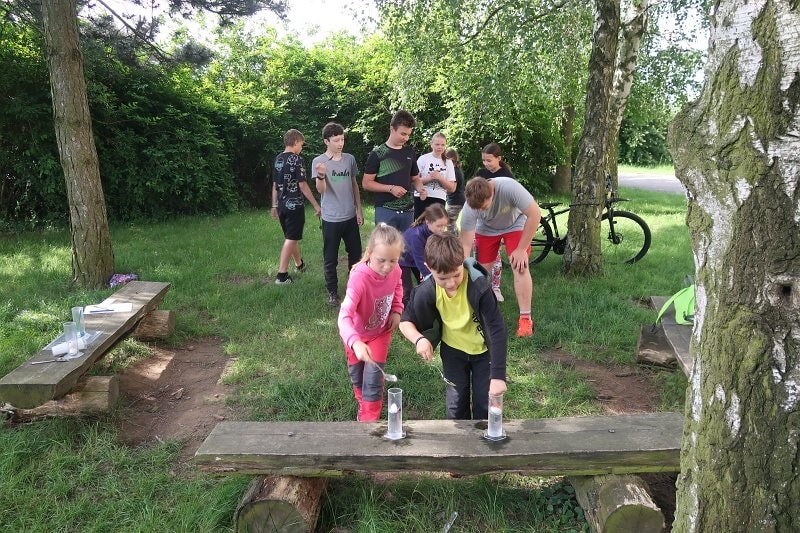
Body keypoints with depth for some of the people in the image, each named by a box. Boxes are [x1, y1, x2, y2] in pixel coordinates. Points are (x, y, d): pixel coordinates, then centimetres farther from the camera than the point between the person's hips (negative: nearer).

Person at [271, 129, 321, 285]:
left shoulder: (277, 159, 8)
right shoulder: (297, 160, -13)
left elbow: (275, 185, 13)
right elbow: (303, 185, -16)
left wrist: (274, 205, 21)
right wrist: (316, 205, -10)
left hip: (282, 205, 7)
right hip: (295, 205, -7)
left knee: (291, 236, 21)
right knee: (291, 239, -3)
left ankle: (299, 264, 40)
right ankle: (282, 275, -5)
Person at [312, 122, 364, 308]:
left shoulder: (350, 159, 3)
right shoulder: (318, 162, -9)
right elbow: (321, 190, -18)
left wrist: (359, 209, 10)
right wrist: (321, 176, -39)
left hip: (350, 216, 4)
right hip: (331, 219, -4)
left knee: (355, 254, 15)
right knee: (330, 258, 5)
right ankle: (332, 292, 20)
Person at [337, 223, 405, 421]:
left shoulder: (394, 271, -24)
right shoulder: (360, 278, -41)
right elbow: (344, 315, -51)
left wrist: (396, 310, -10)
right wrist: (355, 342, -67)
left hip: (380, 332, 2)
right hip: (356, 334, -2)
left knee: (373, 377, -2)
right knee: (357, 375, 20)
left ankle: (369, 419, 16)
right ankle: (362, 402, 52)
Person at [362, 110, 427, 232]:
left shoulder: (410, 152, 10)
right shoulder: (377, 154, -5)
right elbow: (366, 183, -5)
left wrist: (420, 188, -4)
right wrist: (391, 188, -16)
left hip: (408, 210, 5)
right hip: (385, 211, -5)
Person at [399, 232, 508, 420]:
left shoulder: (479, 286, -34)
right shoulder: (426, 291, -24)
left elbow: (498, 330, -32)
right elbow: (405, 321, -9)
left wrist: (498, 375, -35)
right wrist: (418, 339, -31)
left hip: (483, 349, -2)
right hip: (453, 350, 2)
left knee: (484, 404, 4)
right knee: (456, 404, 7)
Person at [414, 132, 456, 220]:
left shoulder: (448, 163, 8)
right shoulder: (423, 159, 0)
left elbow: (452, 188, 4)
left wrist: (440, 178, -11)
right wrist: (429, 178, -19)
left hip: (439, 199, 2)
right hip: (422, 198, -2)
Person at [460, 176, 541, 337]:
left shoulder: (509, 187, -41)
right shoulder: (469, 209, -31)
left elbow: (535, 214, -31)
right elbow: (466, 245, -25)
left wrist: (521, 249, -26)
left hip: (515, 224, -2)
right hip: (487, 229, 2)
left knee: (520, 266, -17)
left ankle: (525, 319, -10)